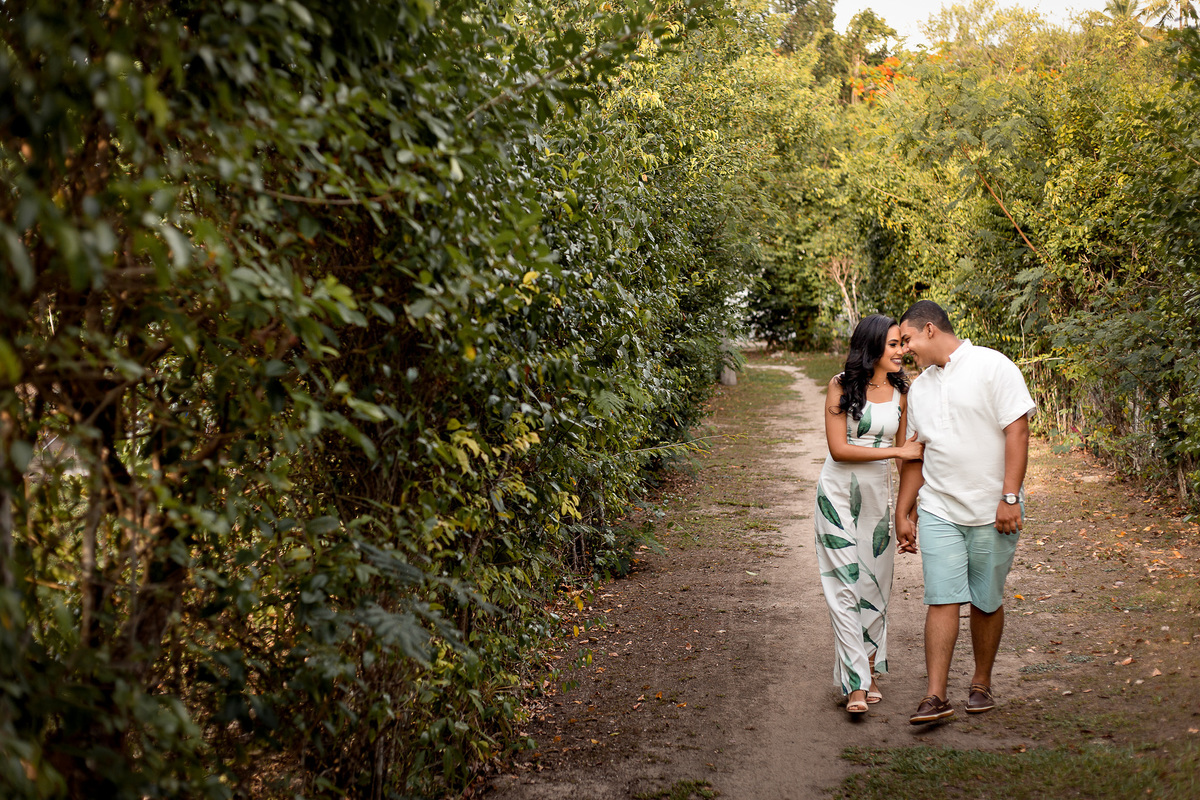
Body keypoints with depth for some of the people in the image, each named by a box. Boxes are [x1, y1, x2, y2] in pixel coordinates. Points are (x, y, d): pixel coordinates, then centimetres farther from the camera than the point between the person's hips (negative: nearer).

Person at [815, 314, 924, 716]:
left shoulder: (899, 393, 5)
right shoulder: (841, 386, -7)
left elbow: (909, 451, 14)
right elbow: (838, 448, -13)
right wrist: (896, 451, -16)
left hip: (878, 495, 4)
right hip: (838, 492, -4)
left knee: (875, 584, 7)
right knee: (845, 585, -7)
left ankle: (870, 672, 20)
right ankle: (855, 685, -8)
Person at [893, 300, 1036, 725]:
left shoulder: (992, 366, -6)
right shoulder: (919, 388, 13)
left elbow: (1017, 430, -11)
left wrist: (1009, 498, -16)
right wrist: (902, 514, 16)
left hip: (993, 512, -4)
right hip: (939, 511, 4)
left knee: (987, 602, 6)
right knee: (941, 600, -5)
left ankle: (982, 685, 23)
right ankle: (936, 696, -7)